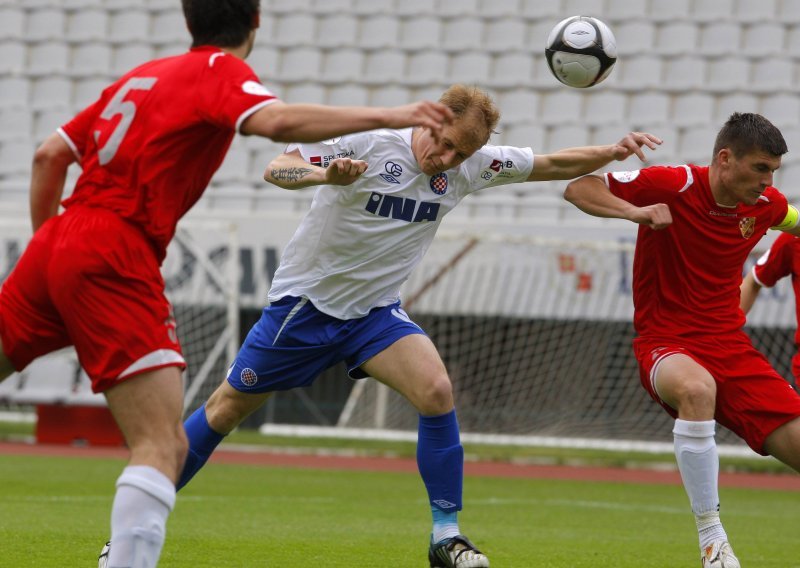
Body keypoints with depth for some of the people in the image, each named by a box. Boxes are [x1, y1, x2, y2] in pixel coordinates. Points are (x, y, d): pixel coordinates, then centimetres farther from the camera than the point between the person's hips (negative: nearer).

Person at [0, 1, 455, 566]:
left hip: (57, 243, 8)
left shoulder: (144, 74, 20)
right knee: (164, 448, -12)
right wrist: (388, 116, -27)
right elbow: (276, 121, -25)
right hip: (114, 263, -8)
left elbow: (50, 154, 21)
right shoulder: (223, 71, -2)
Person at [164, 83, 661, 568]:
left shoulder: (470, 166, -6)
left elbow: (554, 165, 0)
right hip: (303, 304, -3)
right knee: (228, 408, 5)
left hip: (375, 312, 3)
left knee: (437, 392, -21)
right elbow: (277, 169, -23)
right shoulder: (368, 144, -20)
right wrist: (326, 175, -43)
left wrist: (612, 153, -15)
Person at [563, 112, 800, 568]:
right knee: (697, 389, -41)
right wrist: (634, 211, -29)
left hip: (730, 343, 6)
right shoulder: (672, 186, -14)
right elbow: (578, 188, -15)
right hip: (666, 343, -6)